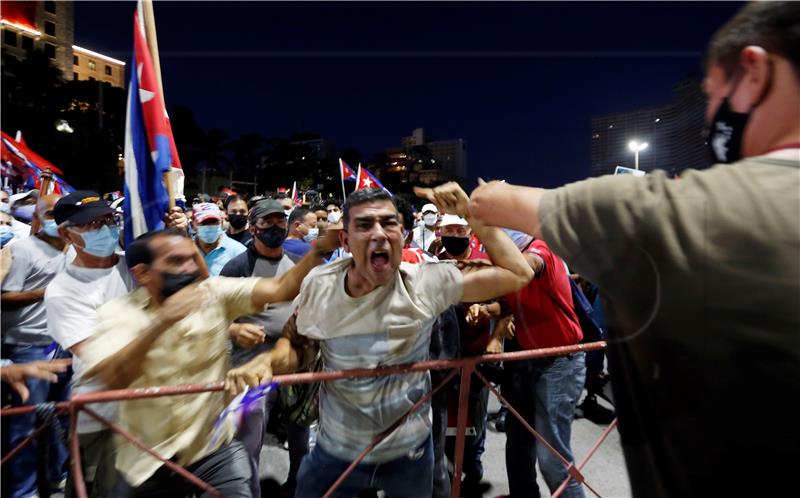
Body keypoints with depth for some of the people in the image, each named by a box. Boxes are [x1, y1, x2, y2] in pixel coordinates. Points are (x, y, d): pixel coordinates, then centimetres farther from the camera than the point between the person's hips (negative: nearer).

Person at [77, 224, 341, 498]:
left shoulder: (215, 292, -6)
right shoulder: (117, 312, -8)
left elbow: (281, 288, -18)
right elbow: (112, 379, -24)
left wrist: (322, 246, -31)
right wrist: (161, 322, -37)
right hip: (147, 462, 1)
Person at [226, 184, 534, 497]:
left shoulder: (425, 283, -21)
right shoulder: (318, 285, -15)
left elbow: (518, 274, -17)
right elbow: (296, 343, 2)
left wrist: (471, 214, -22)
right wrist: (266, 361, -20)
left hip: (409, 452, 0)